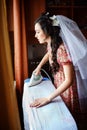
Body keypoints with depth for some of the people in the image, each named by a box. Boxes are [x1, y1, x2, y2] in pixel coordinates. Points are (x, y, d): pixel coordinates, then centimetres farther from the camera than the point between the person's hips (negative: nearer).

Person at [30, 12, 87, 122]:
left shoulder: (61, 49, -31)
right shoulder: (51, 44, -5)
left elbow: (69, 81, -32)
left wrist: (48, 99, -31)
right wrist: (39, 66, 10)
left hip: (67, 89, -7)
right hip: (59, 86, 8)